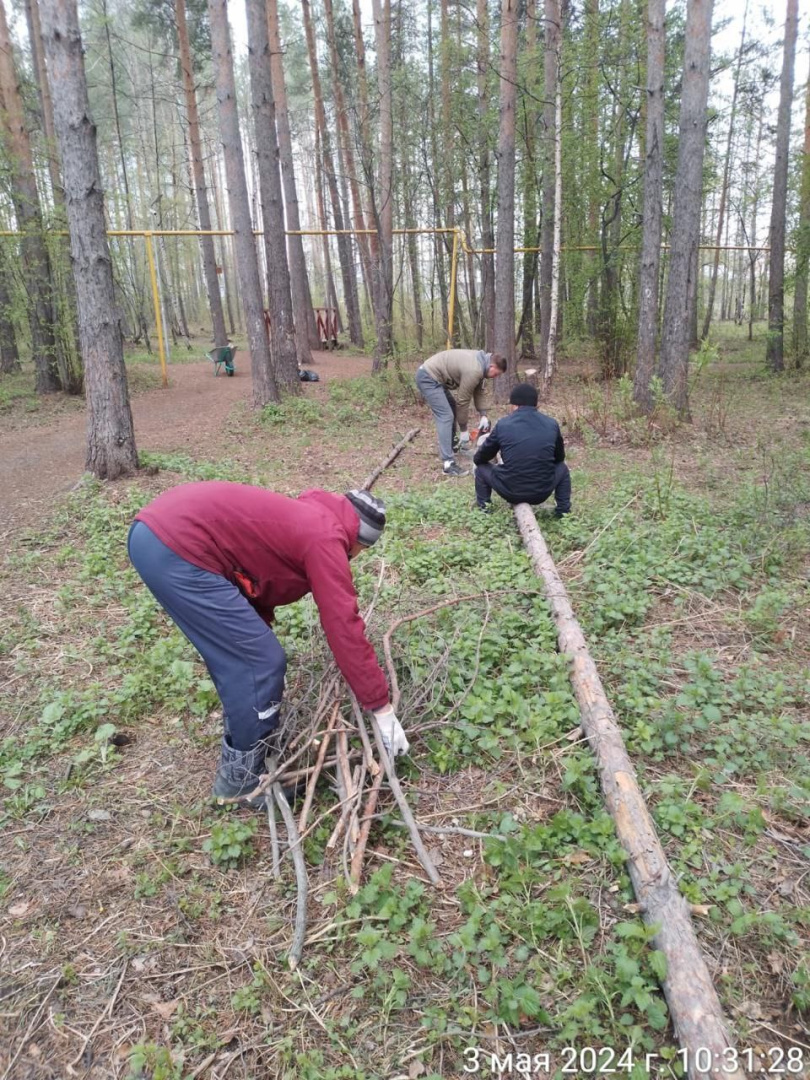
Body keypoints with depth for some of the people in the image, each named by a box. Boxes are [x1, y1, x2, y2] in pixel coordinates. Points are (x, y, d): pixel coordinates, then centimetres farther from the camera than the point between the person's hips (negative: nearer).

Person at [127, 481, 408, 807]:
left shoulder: (300, 521, 23)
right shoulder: (326, 537, -4)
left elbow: (256, 591, 31)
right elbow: (345, 627, -9)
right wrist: (382, 708, -3)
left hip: (153, 530, 11)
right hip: (176, 548, -11)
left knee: (239, 656, 23)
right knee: (262, 662, -2)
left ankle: (242, 739, 40)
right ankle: (242, 777, 15)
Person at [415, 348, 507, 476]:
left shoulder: (480, 361, 8)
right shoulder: (474, 371, -22)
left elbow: (478, 390, 17)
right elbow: (463, 401, -16)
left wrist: (483, 415, 7)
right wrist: (464, 430, -7)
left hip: (432, 375, 11)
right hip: (428, 378, -11)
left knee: (452, 409, 21)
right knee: (445, 416, -16)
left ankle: (448, 448, 33)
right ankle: (448, 464, -21)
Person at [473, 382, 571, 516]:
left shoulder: (503, 424, -2)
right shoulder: (552, 424, 3)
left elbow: (479, 459, 9)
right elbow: (559, 458, 19)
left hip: (510, 492, -2)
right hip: (542, 492, 2)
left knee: (481, 468, 24)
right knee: (562, 468, 31)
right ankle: (564, 513, 25)